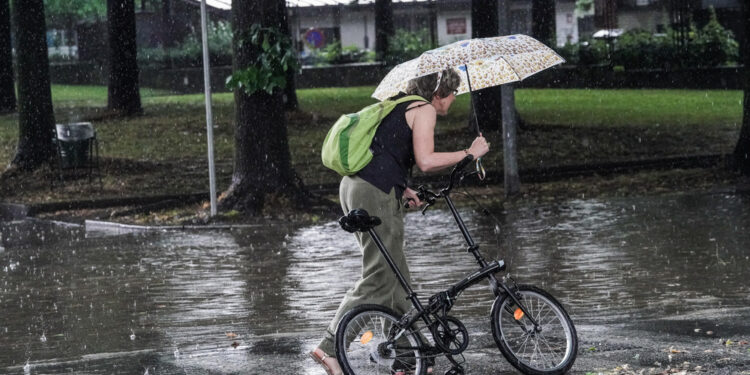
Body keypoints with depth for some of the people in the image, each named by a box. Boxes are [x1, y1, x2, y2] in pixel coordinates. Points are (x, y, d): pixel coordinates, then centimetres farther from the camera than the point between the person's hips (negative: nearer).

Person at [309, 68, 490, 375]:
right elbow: (426, 161, -17)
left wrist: (400, 188, 20)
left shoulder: (399, 105, 23)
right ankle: (329, 347, -8)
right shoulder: (424, 109, -5)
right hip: (376, 195, -10)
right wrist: (470, 153, -8)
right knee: (378, 280, -6)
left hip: (354, 186, 10)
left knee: (396, 277, 14)